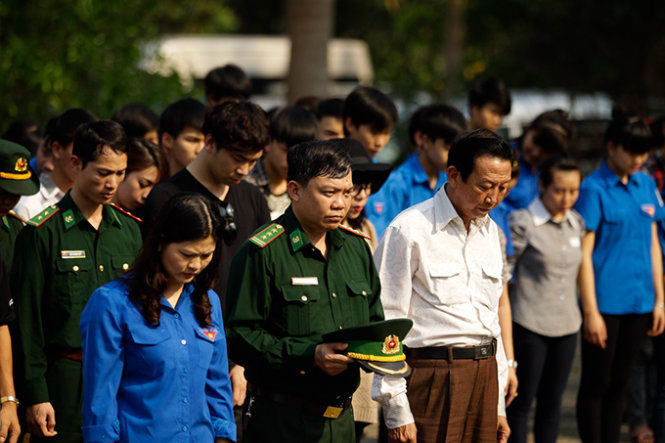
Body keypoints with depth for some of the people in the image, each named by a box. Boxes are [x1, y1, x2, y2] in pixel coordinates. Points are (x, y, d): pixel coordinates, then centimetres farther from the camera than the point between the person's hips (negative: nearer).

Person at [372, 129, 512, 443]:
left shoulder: (490, 231, 15)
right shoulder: (408, 230, -8)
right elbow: (387, 324, -9)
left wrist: (499, 405, 18)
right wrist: (397, 411, -13)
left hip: (484, 372, 7)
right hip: (430, 378, -6)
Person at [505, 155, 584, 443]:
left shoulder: (576, 223, 8)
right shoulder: (522, 222, -10)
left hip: (566, 324, 6)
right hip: (529, 324, -6)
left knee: (552, 401, 11)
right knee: (522, 401, 1)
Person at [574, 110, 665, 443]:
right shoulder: (594, 189, -9)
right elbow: (584, 254, -11)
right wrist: (590, 311, -14)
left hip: (638, 303, 6)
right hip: (605, 301, -6)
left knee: (618, 384, 12)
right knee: (596, 385, 2)